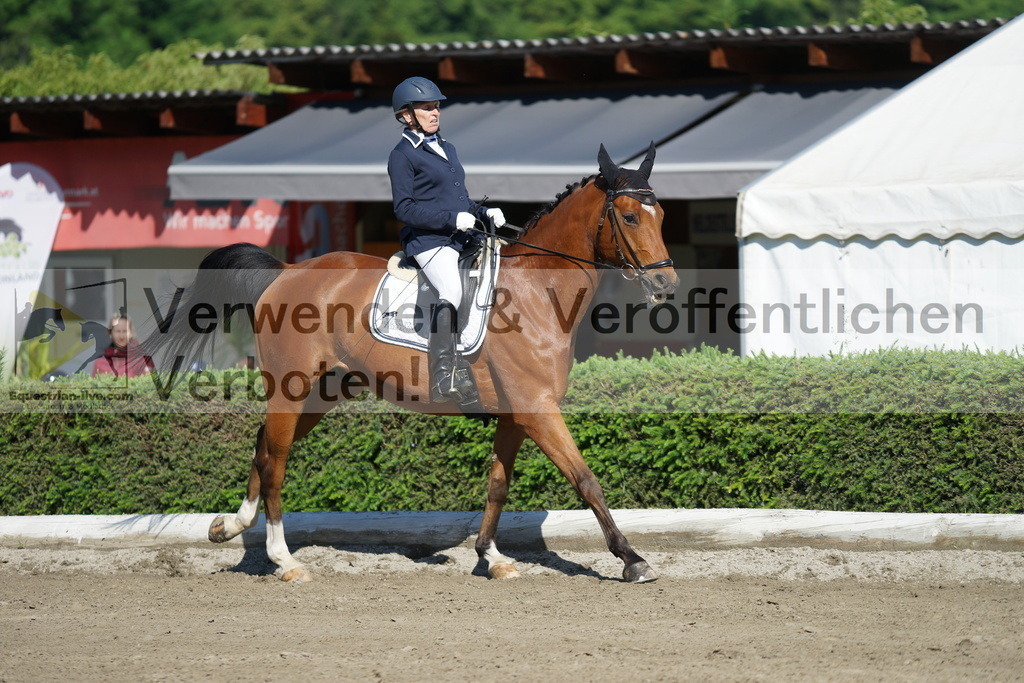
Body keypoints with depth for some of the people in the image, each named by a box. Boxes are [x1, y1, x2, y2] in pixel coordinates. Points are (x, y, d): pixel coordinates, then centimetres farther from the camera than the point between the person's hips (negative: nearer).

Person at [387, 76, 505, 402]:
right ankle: (444, 375, -36)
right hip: (427, 240, -9)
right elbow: (405, 209, -11)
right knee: (451, 291, -31)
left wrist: (484, 213, 10)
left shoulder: (447, 149, 22)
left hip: (461, 237, 9)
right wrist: (452, 218, -19)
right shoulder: (402, 156, -3)